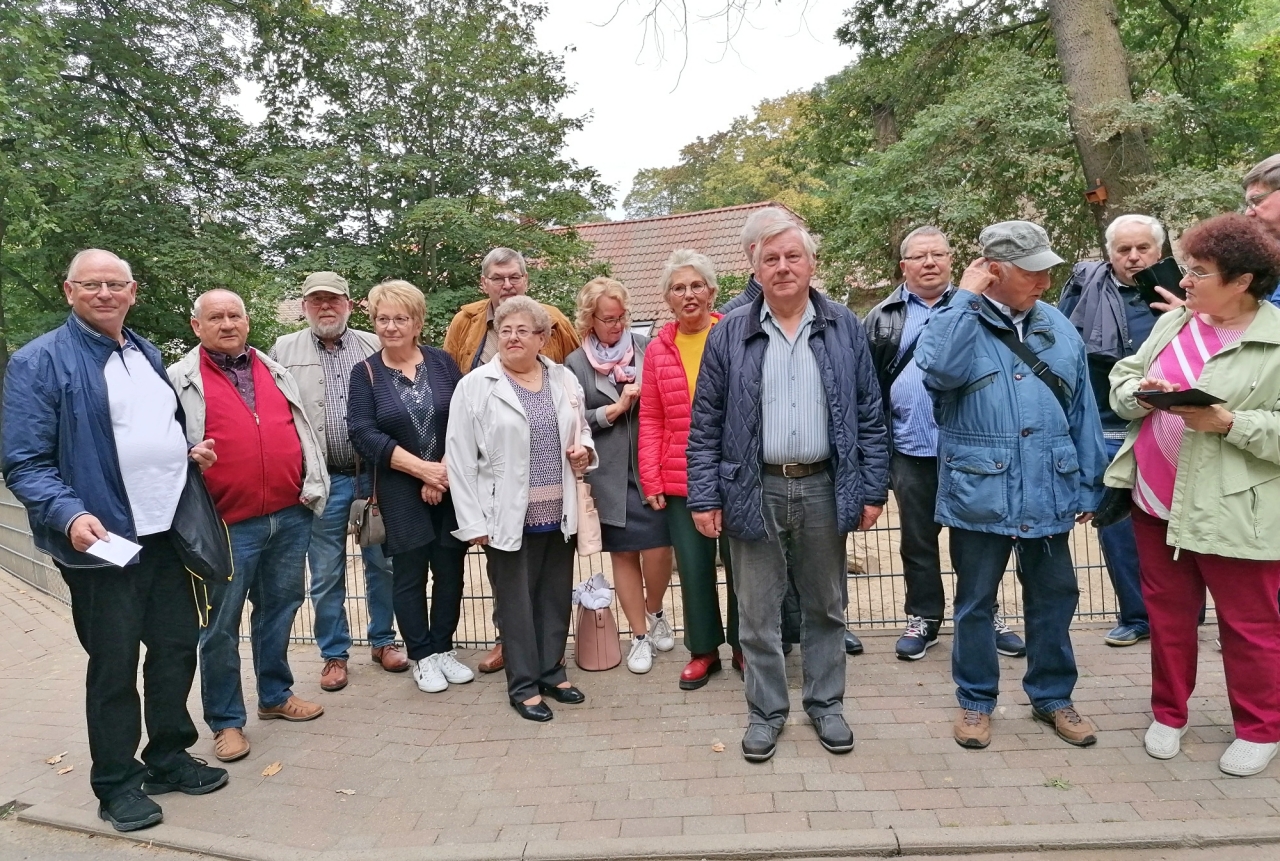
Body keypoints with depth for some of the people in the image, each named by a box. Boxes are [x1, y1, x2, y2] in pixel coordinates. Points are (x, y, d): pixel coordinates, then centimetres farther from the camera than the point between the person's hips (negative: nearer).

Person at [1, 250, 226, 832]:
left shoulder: (146, 354, 13)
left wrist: (188, 450, 5)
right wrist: (71, 516, -27)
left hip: (169, 533, 7)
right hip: (103, 541, -6)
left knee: (177, 647, 15)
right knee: (114, 665, 6)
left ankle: (168, 757, 33)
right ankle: (116, 783, 25)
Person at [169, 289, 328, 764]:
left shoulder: (276, 371, 13)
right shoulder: (181, 380, 0)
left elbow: (303, 431, 16)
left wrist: (313, 488, 11)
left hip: (290, 516, 4)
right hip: (228, 526, -4)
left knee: (279, 609, 16)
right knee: (221, 625, 5)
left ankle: (276, 695, 34)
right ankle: (226, 720, 21)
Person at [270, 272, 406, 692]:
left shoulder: (375, 347, 6)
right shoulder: (284, 350, 5)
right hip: (321, 480, -1)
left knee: (383, 563, 10)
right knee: (326, 572, 8)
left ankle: (383, 641, 28)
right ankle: (334, 654, 23)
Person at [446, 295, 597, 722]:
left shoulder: (565, 380, 7)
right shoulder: (475, 386, -6)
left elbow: (582, 431, 21)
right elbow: (460, 460, -7)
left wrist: (583, 450, -3)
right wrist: (473, 522, -10)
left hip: (559, 513, 4)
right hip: (508, 516, -4)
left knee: (556, 598, 13)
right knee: (516, 602, 6)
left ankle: (552, 672, 30)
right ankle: (524, 685, 20)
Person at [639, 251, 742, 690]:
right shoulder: (657, 349, 6)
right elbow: (650, 420, 7)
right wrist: (650, 480, 2)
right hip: (680, 481, 2)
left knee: (741, 564, 10)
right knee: (693, 569, 10)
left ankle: (743, 646, 31)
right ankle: (704, 650, 29)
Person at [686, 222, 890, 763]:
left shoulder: (845, 328, 4)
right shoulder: (729, 334, 0)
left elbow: (869, 416, 5)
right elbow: (705, 424, 0)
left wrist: (873, 490, 0)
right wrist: (704, 497, -5)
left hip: (824, 487, 1)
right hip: (755, 490, -1)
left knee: (825, 607, 14)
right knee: (758, 612, 9)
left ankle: (826, 705, 33)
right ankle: (766, 712, 26)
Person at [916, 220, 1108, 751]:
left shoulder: (1058, 327, 8)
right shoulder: (958, 322, -4)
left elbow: (1082, 412, 12)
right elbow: (939, 369, -28)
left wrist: (1088, 487, 10)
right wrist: (966, 296, -17)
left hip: (1048, 494, 4)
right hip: (979, 494, -4)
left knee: (1053, 599, 15)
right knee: (975, 602, 9)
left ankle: (1053, 697, 34)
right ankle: (975, 701, 26)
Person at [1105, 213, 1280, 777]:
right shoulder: (1171, 323, 8)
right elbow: (1121, 378, 11)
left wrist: (1228, 423, -24)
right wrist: (1140, 393, -9)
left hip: (1232, 513, -5)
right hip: (1156, 500, 5)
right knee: (1167, 612, 16)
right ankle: (1169, 714, 33)